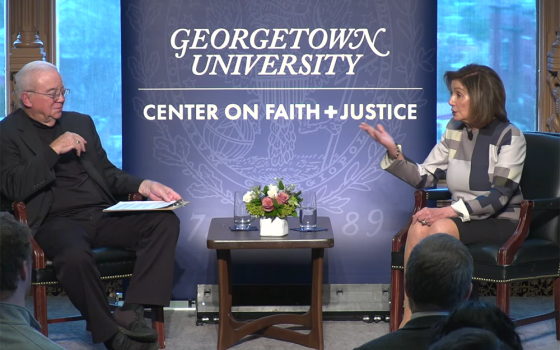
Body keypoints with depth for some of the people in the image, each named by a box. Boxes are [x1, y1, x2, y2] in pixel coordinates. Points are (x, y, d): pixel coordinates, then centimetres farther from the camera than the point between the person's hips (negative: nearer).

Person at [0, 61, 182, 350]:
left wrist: (144, 186, 5)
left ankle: (131, 313, -24)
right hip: (57, 221, -6)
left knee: (165, 221, -19)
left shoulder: (81, 122, 22)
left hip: (103, 214, 6)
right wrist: (53, 151, -15)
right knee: (75, 253, -39)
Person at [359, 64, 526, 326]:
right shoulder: (454, 131, 7)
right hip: (463, 216, 5)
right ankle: (409, 317, -27)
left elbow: (499, 197, -17)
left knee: (441, 228, -31)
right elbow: (423, 178, 7)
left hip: (499, 221, -5)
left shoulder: (509, 137, -10)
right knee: (419, 227, -27)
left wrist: (449, 211, -27)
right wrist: (393, 151, -9)